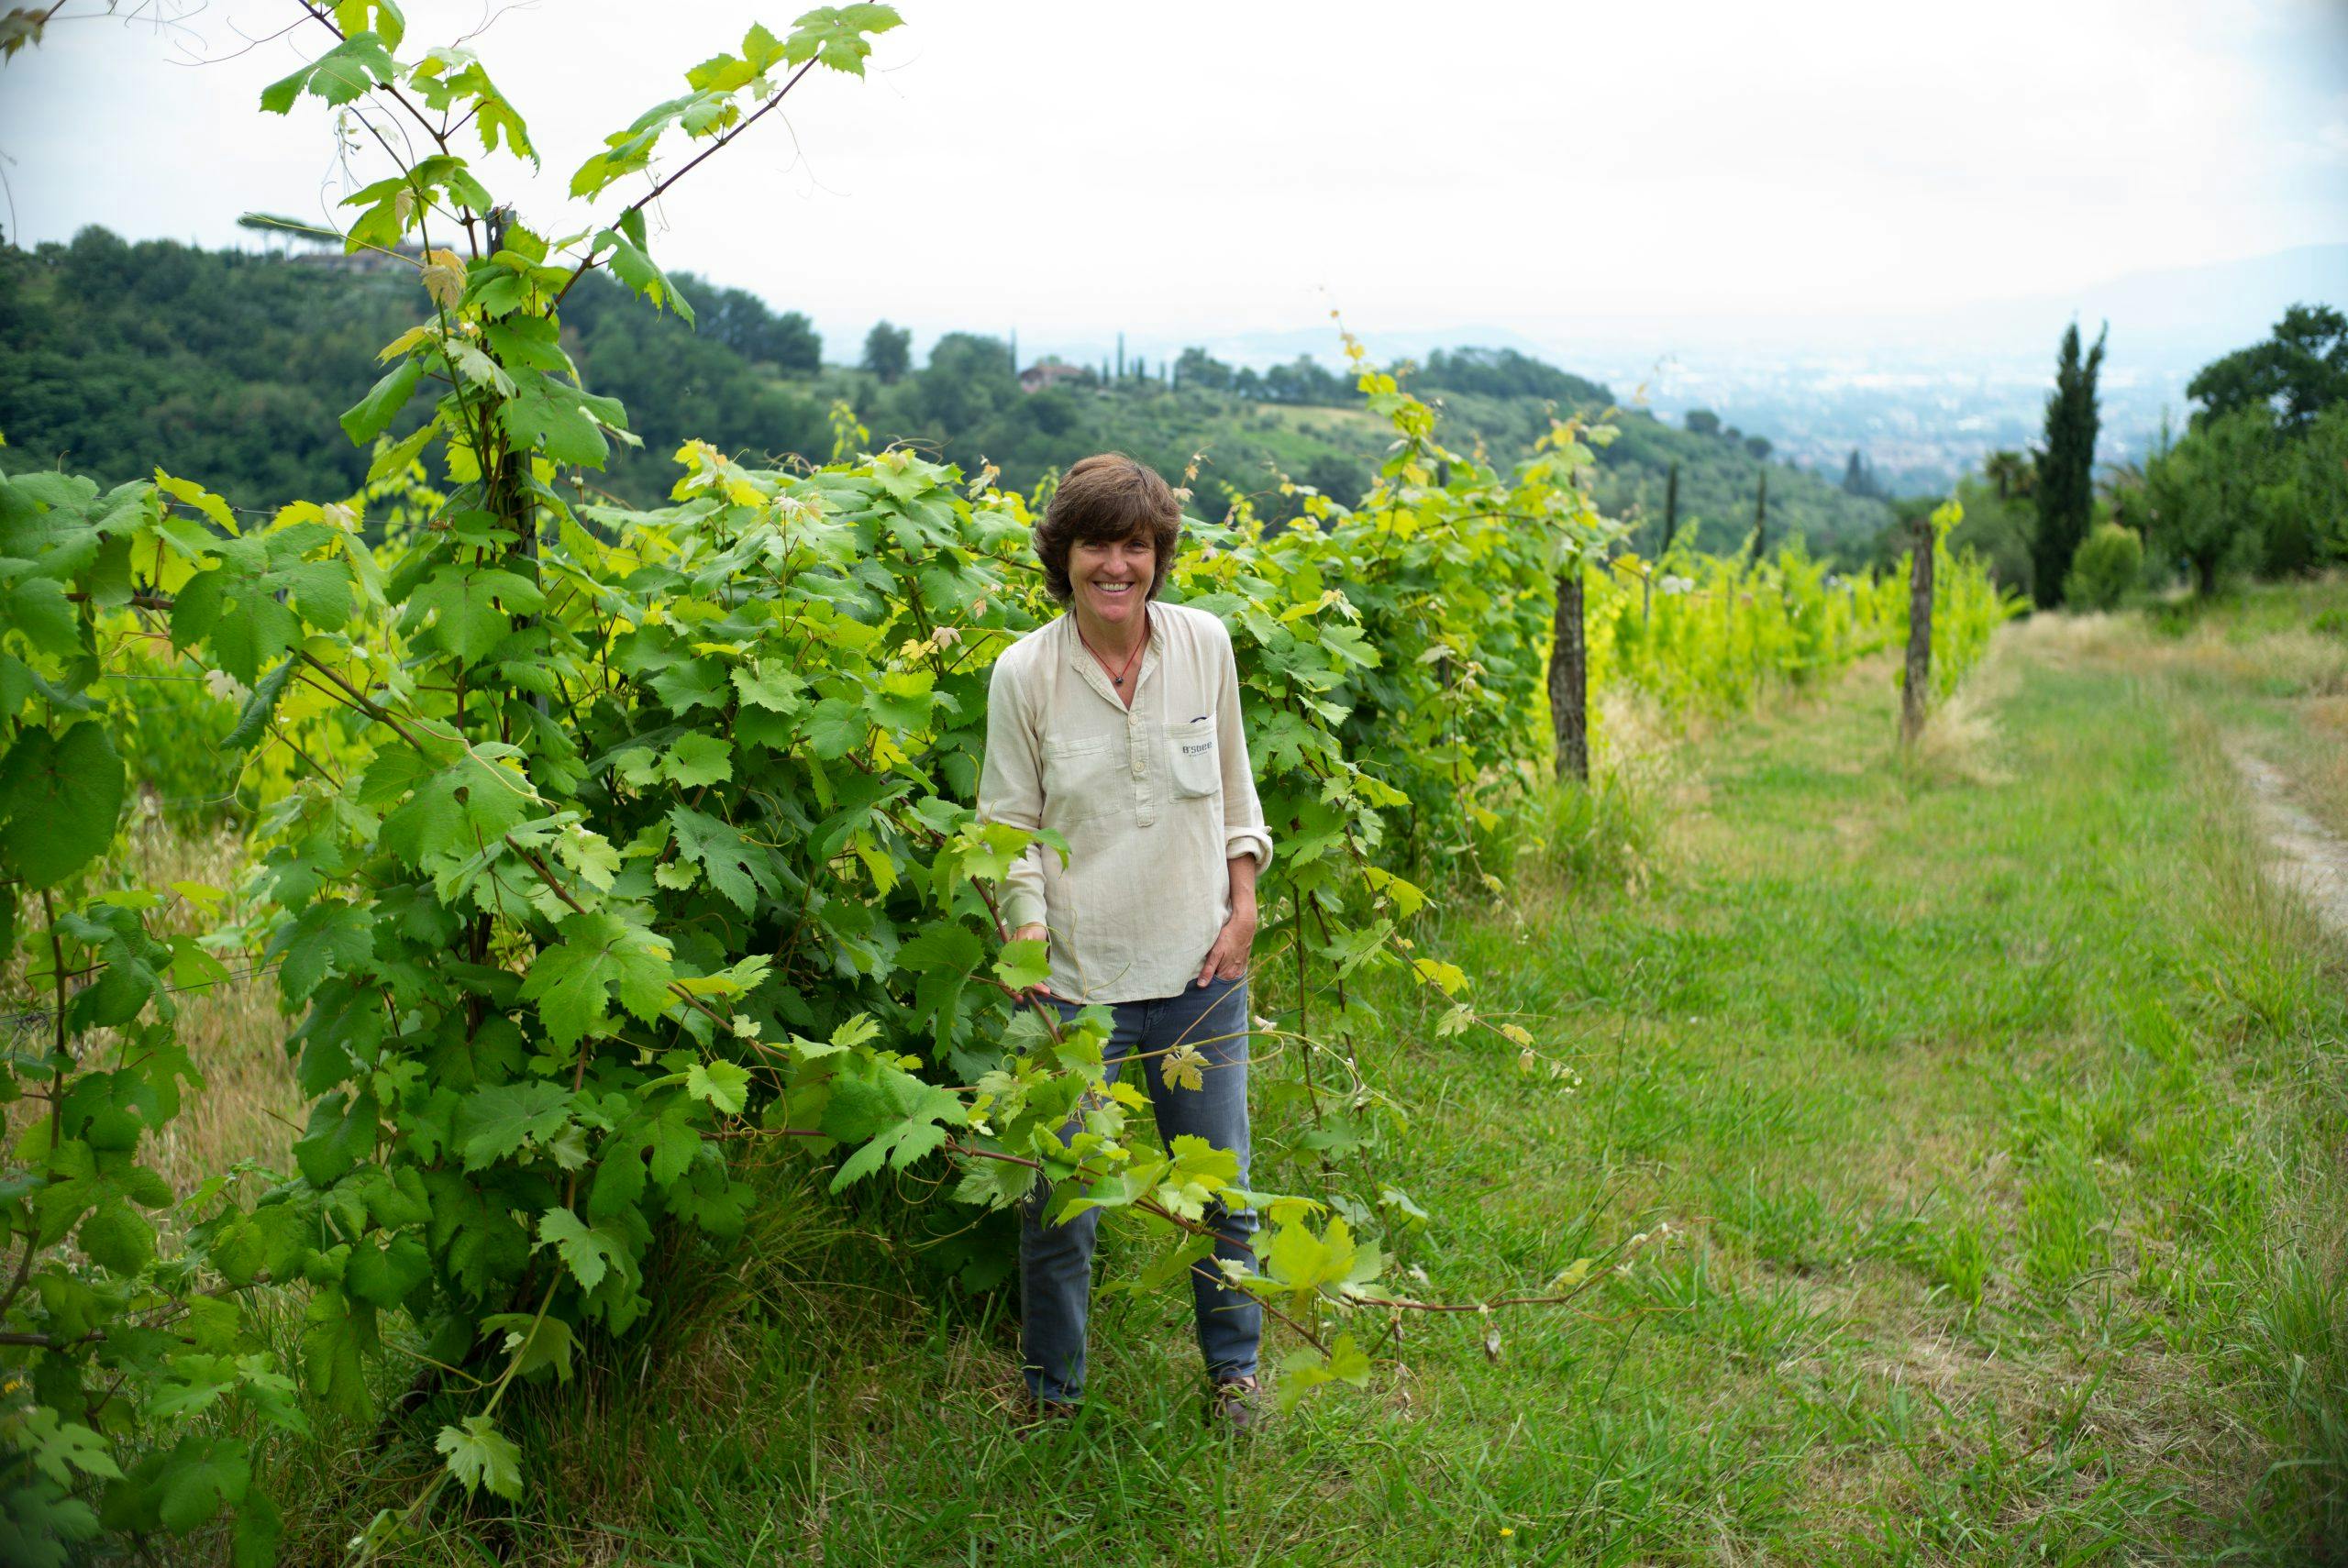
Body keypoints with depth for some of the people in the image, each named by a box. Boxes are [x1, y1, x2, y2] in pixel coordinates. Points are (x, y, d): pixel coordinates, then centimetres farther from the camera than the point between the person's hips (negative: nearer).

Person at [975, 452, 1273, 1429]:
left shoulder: (1204, 643, -2)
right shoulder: (1025, 671, -8)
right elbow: (1011, 827, -2)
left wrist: (1244, 907, 3)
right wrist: (1027, 941, -13)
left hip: (1199, 971, 2)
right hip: (1079, 979, -2)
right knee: (1063, 1200, 5)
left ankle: (1233, 1366, 40)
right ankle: (1051, 1392, 30)